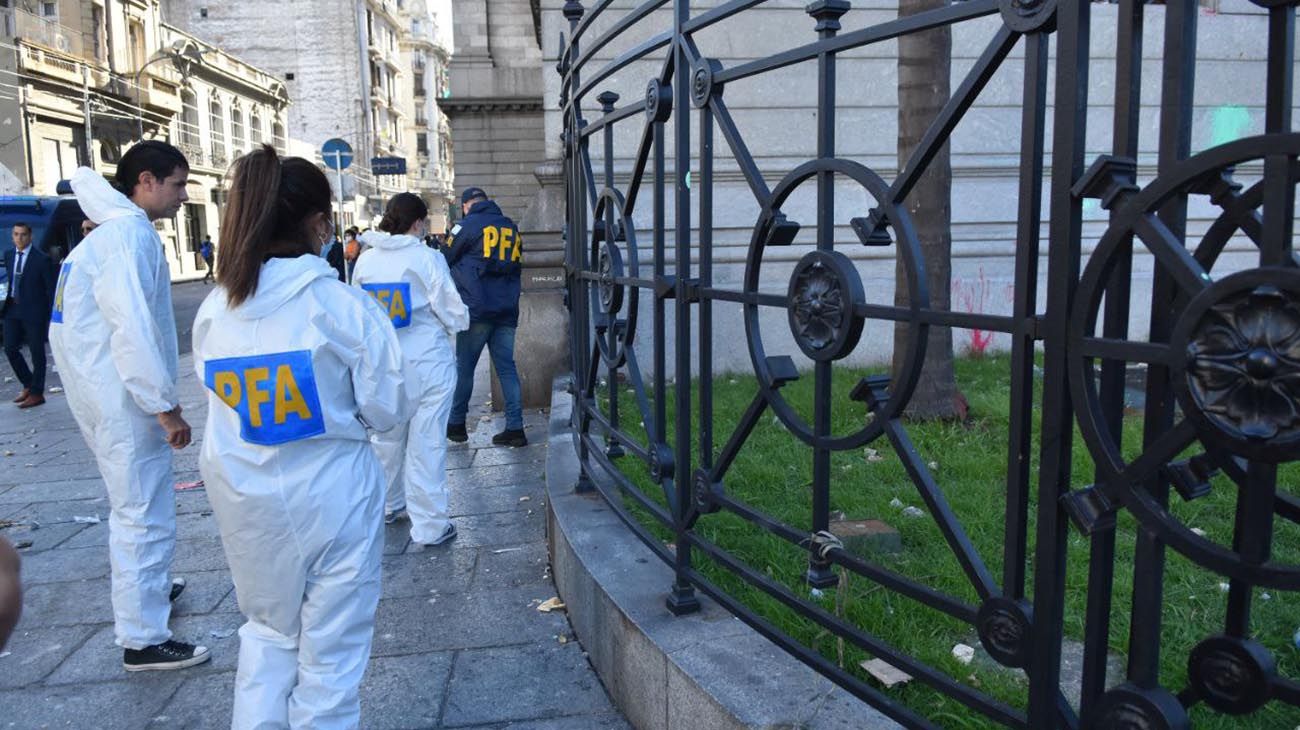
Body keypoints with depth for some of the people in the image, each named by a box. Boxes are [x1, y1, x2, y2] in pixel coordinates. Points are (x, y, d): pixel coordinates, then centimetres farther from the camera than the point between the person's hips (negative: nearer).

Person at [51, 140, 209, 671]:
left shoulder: (114, 228, 14)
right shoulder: (131, 234, -17)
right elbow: (133, 328, -25)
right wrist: (166, 406, -22)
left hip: (102, 393, 10)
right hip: (126, 397, -10)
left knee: (134, 505, 26)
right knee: (145, 515, -2)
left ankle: (147, 587, 45)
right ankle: (143, 639, 7)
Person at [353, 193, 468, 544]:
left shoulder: (366, 260, 0)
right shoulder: (427, 258, -13)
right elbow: (454, 314, -11)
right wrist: (460, 321, 11)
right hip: (427, 364, -5)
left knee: (387, 436, 20)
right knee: (426, 443, 1)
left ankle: (388, 505, 38)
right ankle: (430, 525, 8)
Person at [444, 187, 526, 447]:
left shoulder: (467, 225, -2)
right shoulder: (511, 227, 13)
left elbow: (447, 259, 5)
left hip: (476, 309, -4)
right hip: (508, 310, 4)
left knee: (464, 367, 7)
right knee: (507, 367, 5)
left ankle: (456, 424, 15)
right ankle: (515, 428, 1)